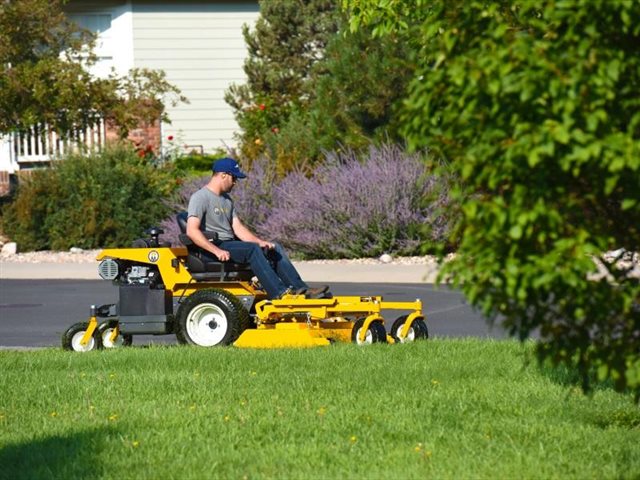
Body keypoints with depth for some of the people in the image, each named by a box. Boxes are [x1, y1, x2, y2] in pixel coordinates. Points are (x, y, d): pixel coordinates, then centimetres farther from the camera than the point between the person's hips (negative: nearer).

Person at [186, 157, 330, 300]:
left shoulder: (226, 199, 19)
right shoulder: (200, 198, -9)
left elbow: (238, 228, 14)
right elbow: (192, 231, -21)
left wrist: (260, 242, -3)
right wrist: (217, 251, -30)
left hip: (231, 243, 9)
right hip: (212, 246, -9)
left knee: (275, 248, -2)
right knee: (251, 249, -31)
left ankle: (301, 289, -9)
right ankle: (279, 293, -37)